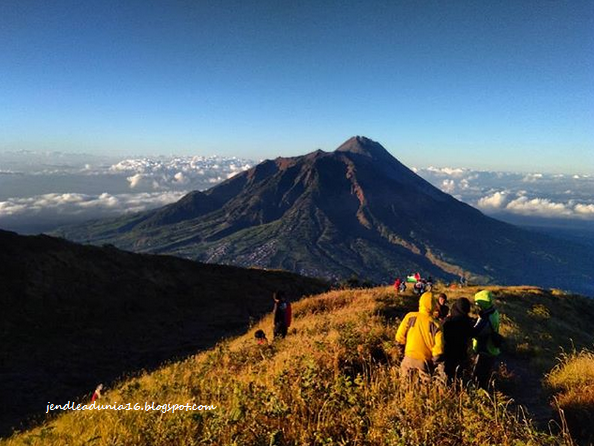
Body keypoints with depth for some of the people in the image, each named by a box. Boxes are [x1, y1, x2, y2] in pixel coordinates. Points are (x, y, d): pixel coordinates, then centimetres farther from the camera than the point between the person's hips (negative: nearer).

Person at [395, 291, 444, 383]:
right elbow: (439, 348, -14)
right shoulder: (435, 324, -13)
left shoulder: (410, 316, -10)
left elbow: (399, 337, -6)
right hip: (425, 360, -1)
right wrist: (434, 361, 3)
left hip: (409, 357, 1)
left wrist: (402, 350, 12)